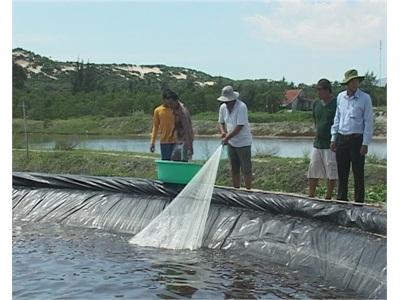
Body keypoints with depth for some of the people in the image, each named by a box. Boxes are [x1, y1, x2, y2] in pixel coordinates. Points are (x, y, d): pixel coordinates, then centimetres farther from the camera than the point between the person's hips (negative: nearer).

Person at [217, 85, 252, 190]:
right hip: (231, 143, 7)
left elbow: (239, 127, -24)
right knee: (234, 169, 14)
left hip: (243, 143, -7)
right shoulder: (223, 107, 1)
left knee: (246, 169, 0)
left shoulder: (241, 107, -21)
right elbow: (221, 122, 13)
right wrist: (223, 132, -8)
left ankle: (248, 190, 9)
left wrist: (227, 138, -23)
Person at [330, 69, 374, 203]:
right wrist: (333, 138, 11)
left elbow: (368, 122, -6)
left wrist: (365, 143, -10)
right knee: (342, 172, 10)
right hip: (341, 138, 4)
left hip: (357, 139, -4)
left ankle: (359, 201, 8)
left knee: (358, 173, 1)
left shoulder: (365, 98, -5)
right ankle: (341, 199, 20)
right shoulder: (340, 97, 8)